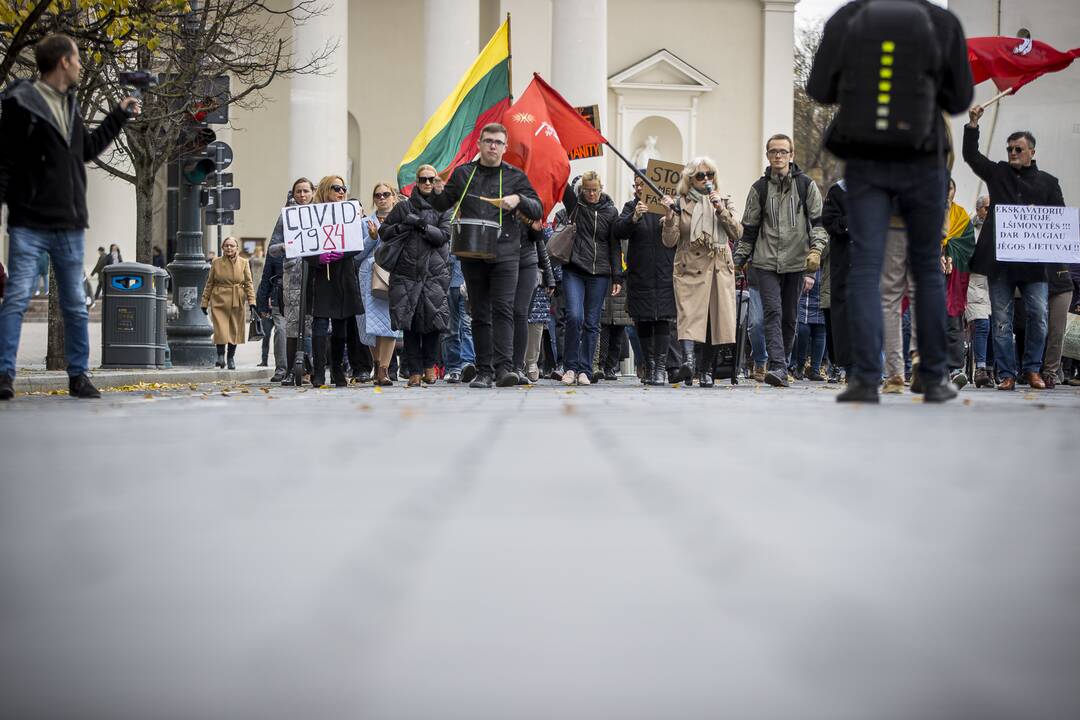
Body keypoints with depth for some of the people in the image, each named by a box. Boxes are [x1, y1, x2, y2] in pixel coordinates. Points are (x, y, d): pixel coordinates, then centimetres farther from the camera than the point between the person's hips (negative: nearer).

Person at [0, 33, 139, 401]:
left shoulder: (70, 105, 14)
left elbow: (88, 149, 29)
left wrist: (119, 116, 28)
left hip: (70, 226, 7)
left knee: (76, 305, 9)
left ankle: (78, 374, 16)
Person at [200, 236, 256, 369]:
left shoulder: (243, 263, 3)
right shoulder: (216, 262, 3)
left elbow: (249, 284, 3)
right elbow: (209, 283, 8)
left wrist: (252, 303, -6)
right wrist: (205, 302, 5)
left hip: (237, 303, 1)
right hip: (219, 301, -1)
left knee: (235, 331, 6)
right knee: (220, 330, -11)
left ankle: (231, 358, 21)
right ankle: (220, 356, 7)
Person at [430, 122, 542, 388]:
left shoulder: (515, 176, 7)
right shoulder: (463, 174, 12)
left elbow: (537, 211, 5)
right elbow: (442, 205, 18)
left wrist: (519, 199, -14)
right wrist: (436, 192, -4)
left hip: (505, 254, -2)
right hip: (472, 255, 2)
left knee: (503, 309, -14)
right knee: (480, 314, 6)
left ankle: (504, 367, -20)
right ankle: (484, 371, 10)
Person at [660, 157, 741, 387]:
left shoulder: (724, 202, 14)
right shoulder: (681, 204, 8)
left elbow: (736, 234, 2)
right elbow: (670, 241, 1)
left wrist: (721, 210, -8)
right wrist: (669, 216, -13)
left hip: (719, 269, 2)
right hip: (690, 268, -2)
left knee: (714, 318, 0)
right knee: (689, 314, -19)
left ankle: (706, 371, 8)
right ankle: (688, 359, -37)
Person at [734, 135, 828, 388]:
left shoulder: (806, 185, 6)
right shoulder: (759, 188, 8)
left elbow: (819, 221, 5)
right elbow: (749, 229, 13)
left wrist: (816, 249, -10)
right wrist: (738, 259, 9)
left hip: (796, 262, 1)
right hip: (766, 262, 0)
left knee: (790, 318, 6)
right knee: (773, 313, -14)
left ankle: (781, 366, 18)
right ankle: (778, 368, -22)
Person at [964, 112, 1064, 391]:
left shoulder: (1048, 182, 14)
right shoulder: (998, 173, 15)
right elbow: (971, 154, 10)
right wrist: (973, 125, -1)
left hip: (1034, 262, 0)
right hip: (999, 260, 0)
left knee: (1039, 314, -6)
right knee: (1001, 319, 1)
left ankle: (1033, 368, 8)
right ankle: (1006, 373, 4)